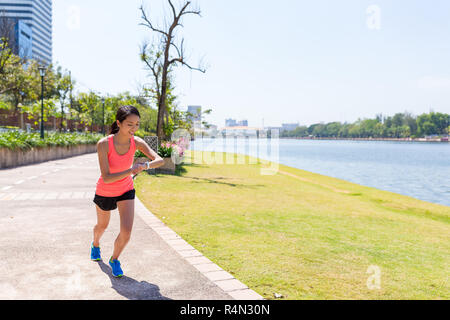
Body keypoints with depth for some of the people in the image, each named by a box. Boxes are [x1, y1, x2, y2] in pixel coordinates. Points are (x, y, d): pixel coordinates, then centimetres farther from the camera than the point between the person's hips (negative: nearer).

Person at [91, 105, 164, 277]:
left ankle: (114, 259, 20)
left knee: (126, 232, -11)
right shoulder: (104, 144, -30)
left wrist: (145, 165, -41)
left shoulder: (136, 142, -19)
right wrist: (130, 171, -45)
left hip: (126, 191, 2)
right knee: (102, 226, 24)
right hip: (105, 192, -2)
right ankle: (95, 244, 61)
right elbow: (106, 178, -32)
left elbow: (160, 161, -21)